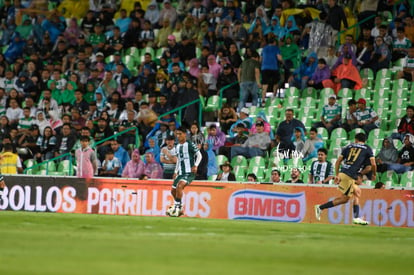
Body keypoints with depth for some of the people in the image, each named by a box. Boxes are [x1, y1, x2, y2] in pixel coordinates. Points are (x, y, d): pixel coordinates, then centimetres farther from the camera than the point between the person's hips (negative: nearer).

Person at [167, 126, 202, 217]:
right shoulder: (177, 147, 15)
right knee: (173, 190, 7)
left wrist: (195, 165, -20)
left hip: (189, 172, -8)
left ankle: (177, 206, -21)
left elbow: (199, 155, -6)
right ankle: (179, 209, 23)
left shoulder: (190, 145, -8)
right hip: (180, 172, 8)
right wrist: (176, 172, 22)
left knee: (179, 186, -28)